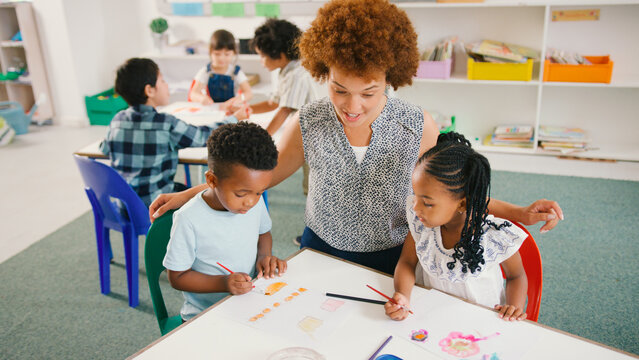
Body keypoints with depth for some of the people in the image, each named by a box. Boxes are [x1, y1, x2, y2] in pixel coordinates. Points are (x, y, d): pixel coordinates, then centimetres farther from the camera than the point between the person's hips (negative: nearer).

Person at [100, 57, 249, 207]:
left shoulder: (118, 120, -2)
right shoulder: (167, 124, -18)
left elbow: (104, 149, 14)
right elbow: (204, 136, -7)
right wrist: (234, 118, 8)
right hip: (154, 204, -6)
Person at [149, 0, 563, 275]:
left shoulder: (417, 126, -17)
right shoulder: (308, 124, -15)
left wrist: (518, 213, -15)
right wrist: (187, 195, -6)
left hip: (392, 260, 0)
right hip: (321, 252, 1)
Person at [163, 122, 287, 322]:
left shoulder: (255, 201, -5)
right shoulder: (189, 219, -21)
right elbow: (177, 276, -12)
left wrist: (264, 255, -4)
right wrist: (223, 283, -25)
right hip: (204, 316, -4)